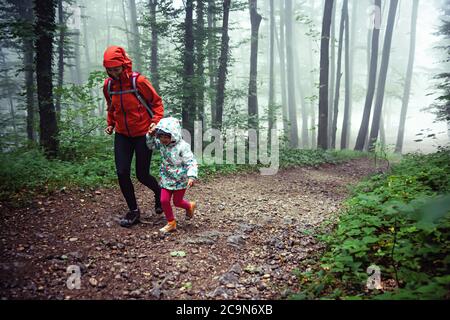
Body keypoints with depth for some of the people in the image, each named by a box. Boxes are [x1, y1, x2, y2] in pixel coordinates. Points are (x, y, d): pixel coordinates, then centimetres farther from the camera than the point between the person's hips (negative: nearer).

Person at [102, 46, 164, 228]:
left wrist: (156, 121, -19)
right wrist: (110, 124, 7)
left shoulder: (139, 81, -16)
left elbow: (157, 102, -6)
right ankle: (133, 211, 15)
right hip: (122, 135, 5)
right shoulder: (108, 85, 0)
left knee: (142, 175, 1)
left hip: (143, 134, -4)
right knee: (122, 173, -3)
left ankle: (159, 192, 35)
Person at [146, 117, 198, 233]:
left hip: (180, 179, -5)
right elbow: (151, 145, 16)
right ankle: (171, 223, 18)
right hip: (166, 178, 5)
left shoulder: (182, 146, -25)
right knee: (164, 200, -1)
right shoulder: (161, 143, -5)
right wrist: (150, 136, -4)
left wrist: (192, 176, -38)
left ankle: (190, 206, 44)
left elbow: (191, 163, -25)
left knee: (177, 202, 9)